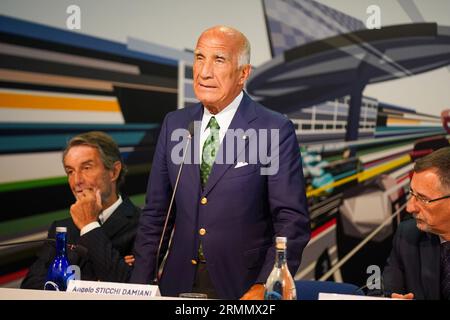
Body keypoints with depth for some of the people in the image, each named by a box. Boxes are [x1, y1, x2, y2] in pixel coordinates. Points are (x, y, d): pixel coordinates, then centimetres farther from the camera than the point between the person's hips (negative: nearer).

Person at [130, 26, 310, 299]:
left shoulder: (276, 130, -10)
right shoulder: (174, 124, 5)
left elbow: (292, 221, -11)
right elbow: (155, 213, 7)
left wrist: (265, 287, -20)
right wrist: (140, 286, 1)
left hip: (243, 287, -4)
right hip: (179, 283, 4)